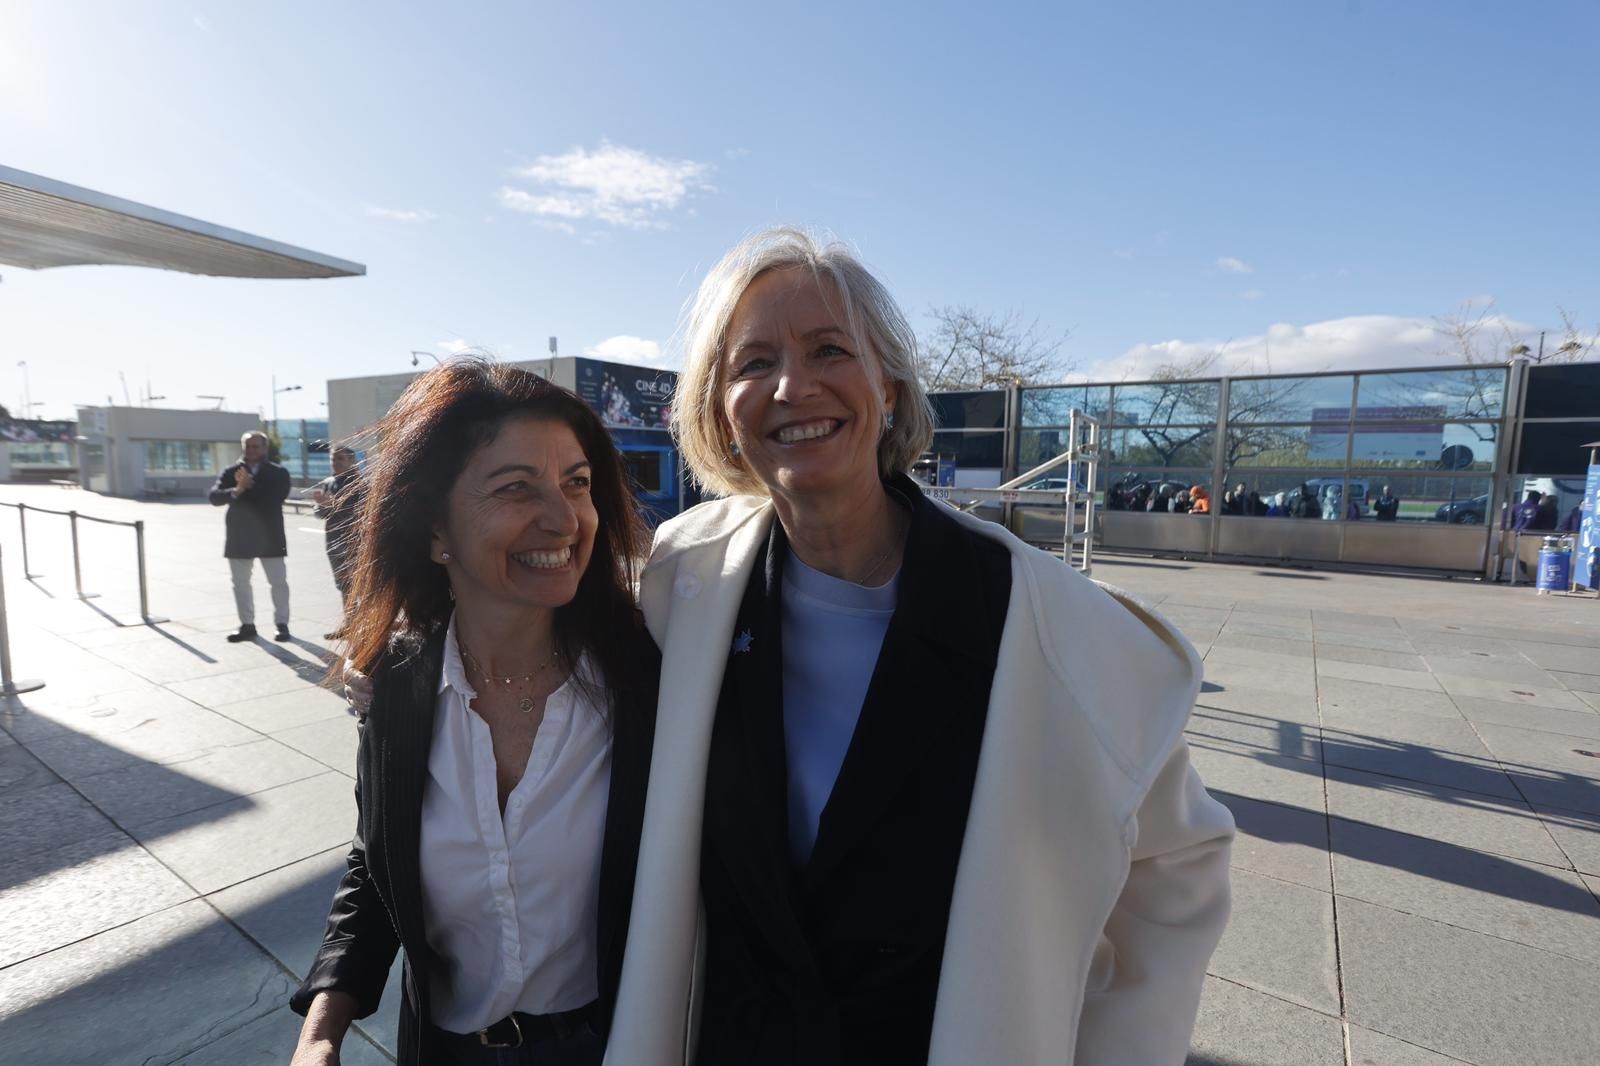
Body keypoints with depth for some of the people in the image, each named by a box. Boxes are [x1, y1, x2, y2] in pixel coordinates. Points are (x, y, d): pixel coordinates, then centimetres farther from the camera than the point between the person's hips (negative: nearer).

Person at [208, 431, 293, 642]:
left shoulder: (278, 473, 1)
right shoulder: (230, 473, 6)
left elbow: (275, 498, -15)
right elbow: (215, 496, -8)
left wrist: (248, 487, -13)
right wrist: (236, 491, -27)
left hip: (269, 536, -3)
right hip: (239, 536, 3)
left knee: (278, 582, -1)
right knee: (240, 583, 10)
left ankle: (282, 624, 7)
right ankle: (247, 625, 21)